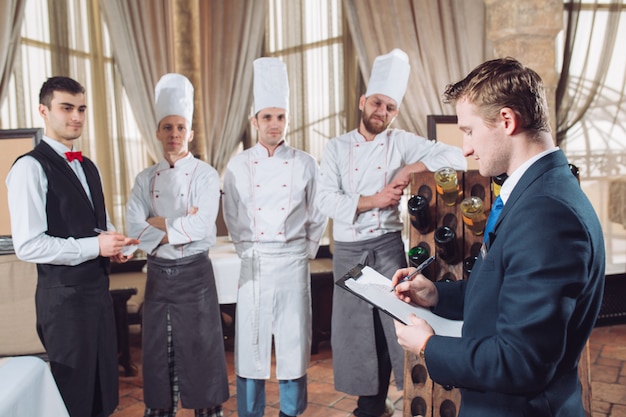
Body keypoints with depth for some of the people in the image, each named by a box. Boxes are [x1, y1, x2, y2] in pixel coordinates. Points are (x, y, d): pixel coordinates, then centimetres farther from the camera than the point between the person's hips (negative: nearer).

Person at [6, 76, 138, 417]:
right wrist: (95, 246, -23)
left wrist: (114, 246, 0)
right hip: (63, 294, -7)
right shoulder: (30, 167, -14)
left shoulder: (88, 166, 12)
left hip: (98, 287, 8)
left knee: (104, 384, 19)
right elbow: (27, 245, -21)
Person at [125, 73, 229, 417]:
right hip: (158, 273, 4)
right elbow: (134, 228, -8)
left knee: (201, 345, 7)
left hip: (194, 272, -3)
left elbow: (201, 227, -20)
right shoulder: (145, 179, 4)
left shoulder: (205, 175, -7)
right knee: (158, 348, 14)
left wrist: (158, 223, -14)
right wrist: (181, 225, -17)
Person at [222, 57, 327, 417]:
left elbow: (317, 216, 7)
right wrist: (247, 249, 6)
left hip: (293, 261, 0)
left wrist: (307, 251, 5)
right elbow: (232, 218, 9)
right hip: (255, 263, 1)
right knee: (252, 341, 6)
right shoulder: (239, 165, 2)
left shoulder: (305, 164, 1)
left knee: (294, 339, 7)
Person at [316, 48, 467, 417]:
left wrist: (411, 169, -19)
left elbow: (457, 157, -10)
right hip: (349, 250, 1)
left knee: (393, 322, 2)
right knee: (355, 325, 8)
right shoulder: (337, 148, 1)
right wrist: (372, 200, -18)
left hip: (388, 246, 0)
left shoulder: (403, 142, 0)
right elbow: (326, 200, -10)